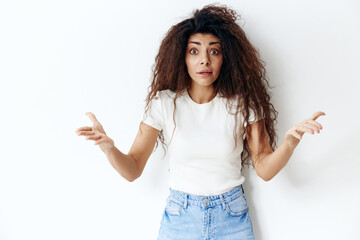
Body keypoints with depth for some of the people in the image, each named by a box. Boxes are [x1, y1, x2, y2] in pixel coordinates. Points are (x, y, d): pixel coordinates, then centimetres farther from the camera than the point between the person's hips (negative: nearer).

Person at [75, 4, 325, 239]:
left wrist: (290, 139, -27)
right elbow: (133, 170, -7)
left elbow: (265, 169, -8)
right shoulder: (164, 103, -7)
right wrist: (109, 147, -28)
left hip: (233, 219, 0)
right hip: (179, 217, 0)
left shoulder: (242, 103, -6)